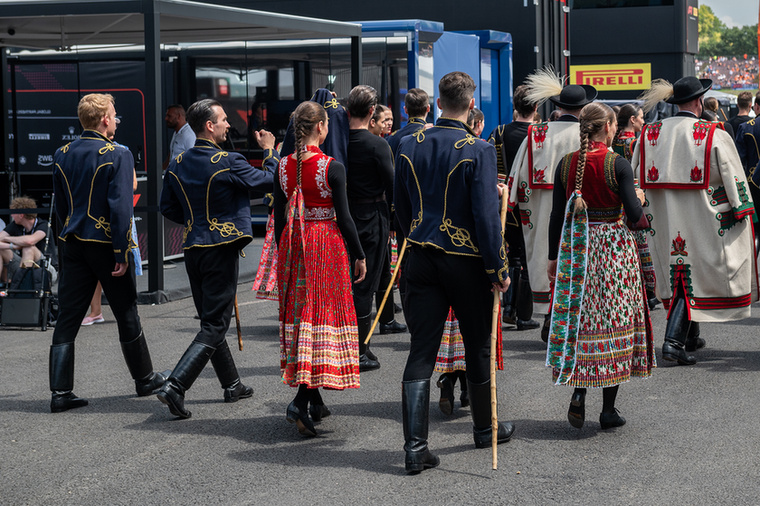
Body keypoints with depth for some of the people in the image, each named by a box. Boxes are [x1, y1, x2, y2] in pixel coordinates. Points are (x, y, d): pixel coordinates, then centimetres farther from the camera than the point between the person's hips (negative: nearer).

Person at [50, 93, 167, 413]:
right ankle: (145, 379, 24)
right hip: (106, 244, -5)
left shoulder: (62, 155, 7)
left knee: (67, 317, 4)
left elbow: (60, 205, 14)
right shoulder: (118, 156, -12)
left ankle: (60, 392, 0)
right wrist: (122, 253, -15)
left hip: (74, 243, 5)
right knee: (126, 314, 10)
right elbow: (120, 207, -18)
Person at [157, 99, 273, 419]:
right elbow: (269, 182, -3)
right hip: (221, 248, -7)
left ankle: (232, 384, 29)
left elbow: (168, 208, 13)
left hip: (193, 248, 7)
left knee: (211, 319, 18)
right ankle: (175, 386, -17)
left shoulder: (177, 165, 5)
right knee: (214, 326, -5)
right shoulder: (228, 163, -15)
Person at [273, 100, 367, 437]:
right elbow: (343, 216, -10)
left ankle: (315, 402, 21)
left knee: (299, 312, 13)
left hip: (293, 244, 5)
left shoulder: (283, 167, 2)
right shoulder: (332, 167, -12)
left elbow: (279, 217, 7)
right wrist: (359, 255, -1)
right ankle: (301, 401, -15)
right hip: (327, 244, -5)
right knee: (323, 309, -2)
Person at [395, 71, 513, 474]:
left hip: (421, 258, 4)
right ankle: (484, 428, 32)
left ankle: (415, 446, -4)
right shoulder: (478, 151, -14)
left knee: (421, 350, 2)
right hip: (466, 260, -3)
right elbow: (486, 215, -16)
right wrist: (498, 267, -8)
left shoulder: (409, 146, 1)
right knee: (478, 346, 15)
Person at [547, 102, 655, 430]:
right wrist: (639, 199, 11)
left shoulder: (566, 164, 0)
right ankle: (608, 409, 8)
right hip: (613, 246, -3)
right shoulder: (618, 164, -11)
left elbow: (557, 215, 3)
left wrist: (553, 256, 11)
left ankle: (578, 394, -2)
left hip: (575, 247, 3)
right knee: (613, 317, 4)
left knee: (577, 316, 12)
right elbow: (634, 215, -12)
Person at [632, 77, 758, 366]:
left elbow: (636, 176, 9)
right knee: (693, 275, 0)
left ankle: (690, 338, 29)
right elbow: (733, 178, -5)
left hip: (664, 221, 5)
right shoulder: (714, 136, -9)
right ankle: (674, 341, -12)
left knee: (679, 276, 17)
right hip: (700, 219, -5)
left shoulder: (649, 134, 2)